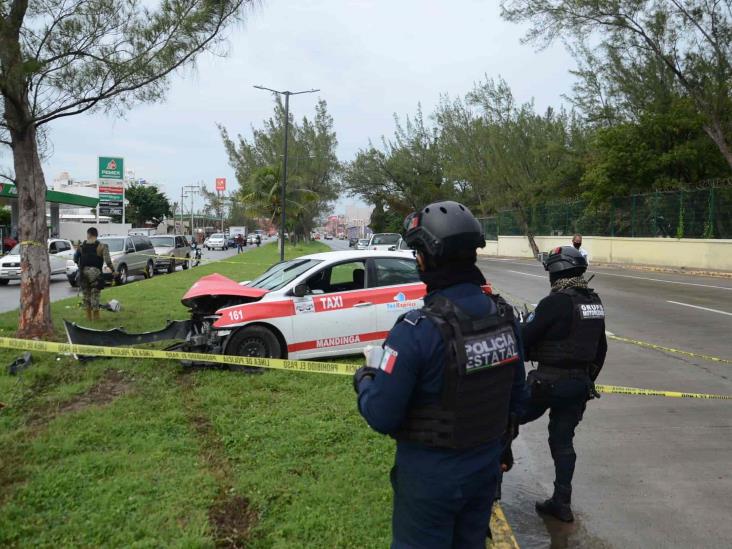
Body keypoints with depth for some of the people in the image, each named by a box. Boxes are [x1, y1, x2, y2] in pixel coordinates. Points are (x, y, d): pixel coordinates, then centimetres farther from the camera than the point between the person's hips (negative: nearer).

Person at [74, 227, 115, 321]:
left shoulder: (82, 246, 4)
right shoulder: (102, 246, -6)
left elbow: (75, 259, 8)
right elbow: (108, 261, -13)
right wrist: (113, 270, -3)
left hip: (83, 272, 3)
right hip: (95, 272, -3)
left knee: (86, 293, 14)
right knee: (95, 294, 3)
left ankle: (88, 316, 19)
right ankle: (95, 316, 6)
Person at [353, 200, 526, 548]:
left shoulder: (418, 330, -28)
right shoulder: (504, 316, -7)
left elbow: (380, 416, -22)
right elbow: (516, 399, 4)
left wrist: (364, 378, -2)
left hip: (432, 473, -5)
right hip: (487, 465, 6)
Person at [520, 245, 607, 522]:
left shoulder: (556, 302, -19)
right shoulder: (595, 302, 8)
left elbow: (524, 339, -17)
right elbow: (601, 348, 17)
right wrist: (589, 380, 26)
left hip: (550, 382, -8)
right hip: (580, 383, 8)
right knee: (563, 441, 15)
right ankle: (562, 503, 20)